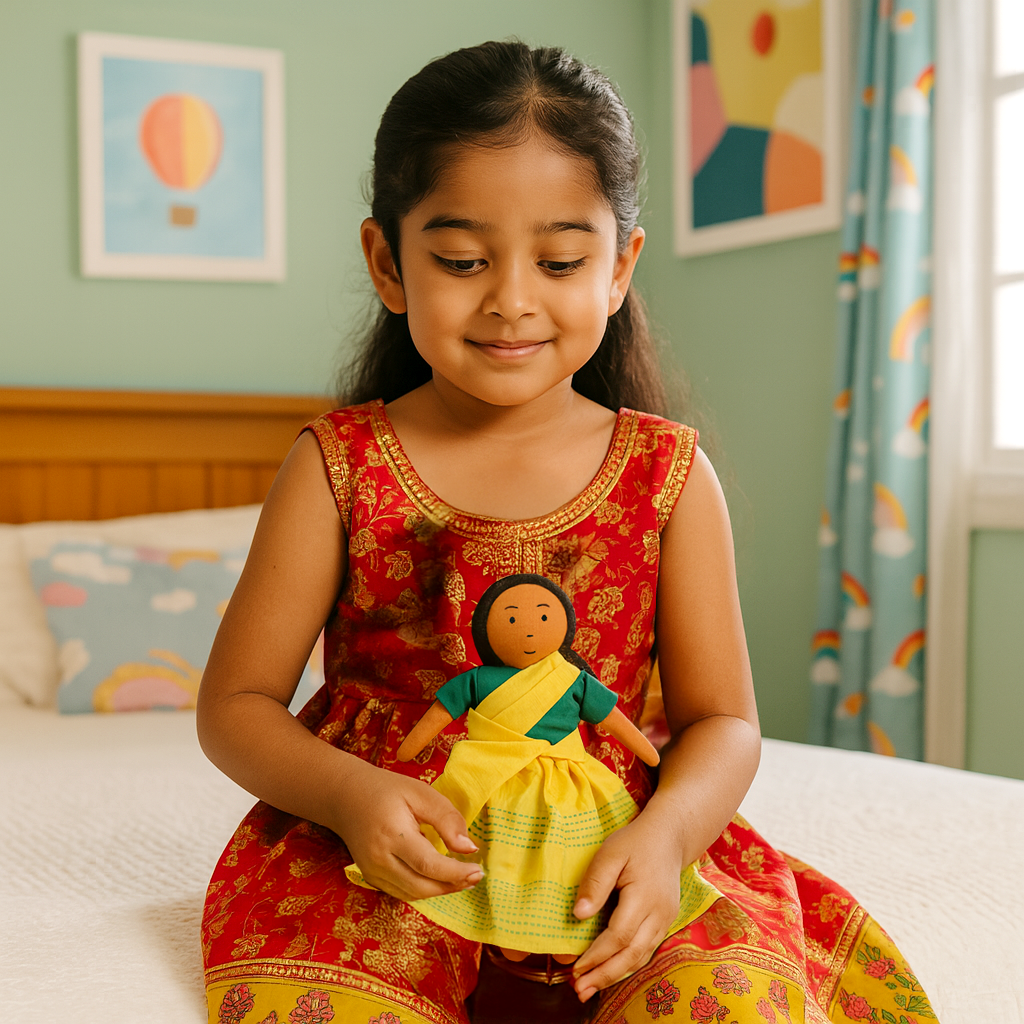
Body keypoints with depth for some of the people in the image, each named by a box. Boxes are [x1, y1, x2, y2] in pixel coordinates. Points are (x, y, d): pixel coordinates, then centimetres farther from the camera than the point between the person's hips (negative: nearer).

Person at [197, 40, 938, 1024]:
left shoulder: (669, 475, 3)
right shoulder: (339, 465, 0)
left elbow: (721, 719, 4)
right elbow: (236, 703, 2)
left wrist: (664, 833, -19)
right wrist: (351, 795, -19)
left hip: (610, 856, 1)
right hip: (383, 863, 0)